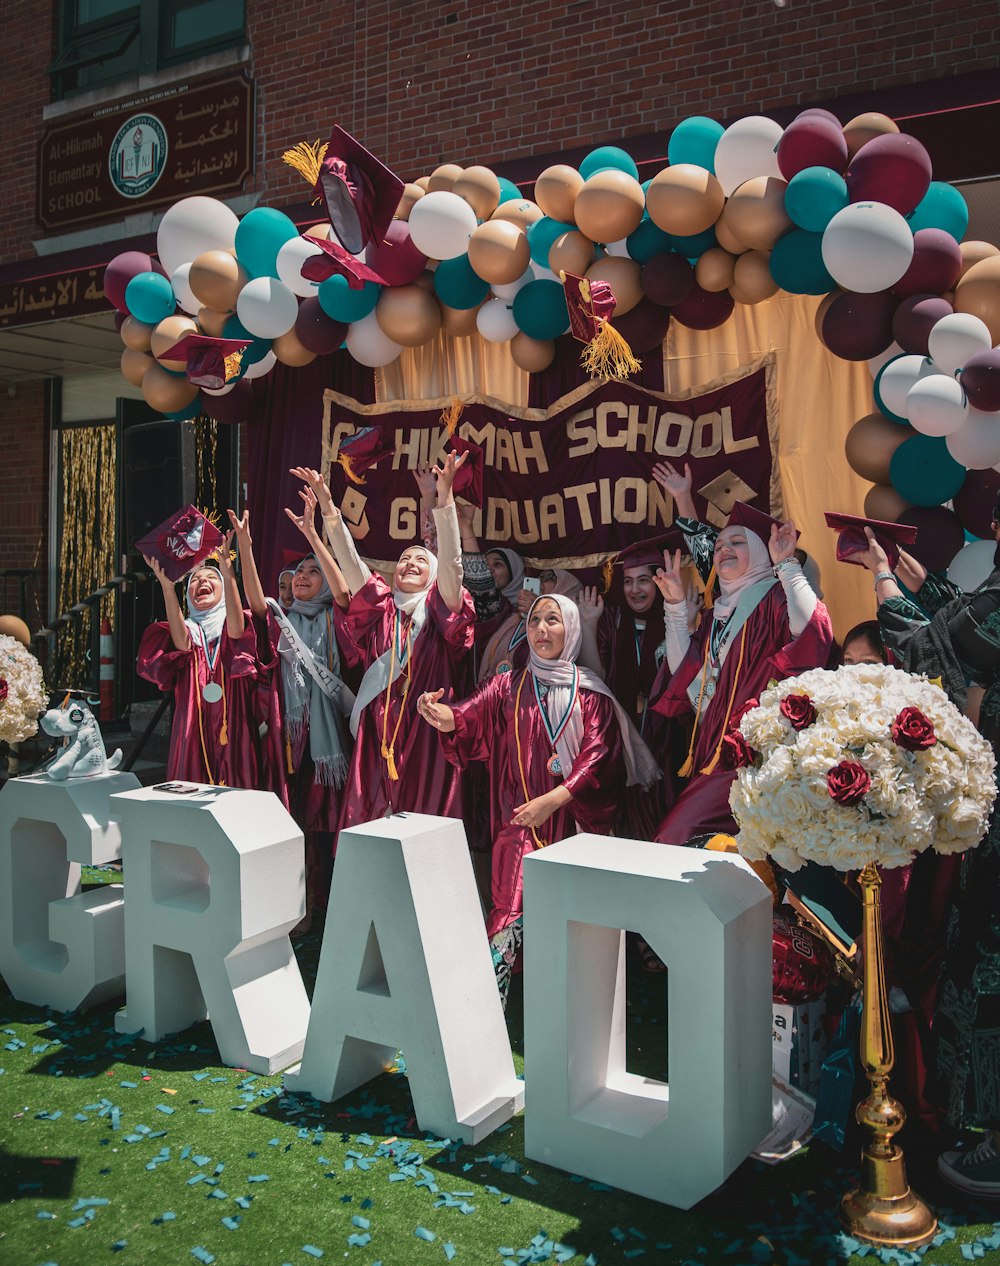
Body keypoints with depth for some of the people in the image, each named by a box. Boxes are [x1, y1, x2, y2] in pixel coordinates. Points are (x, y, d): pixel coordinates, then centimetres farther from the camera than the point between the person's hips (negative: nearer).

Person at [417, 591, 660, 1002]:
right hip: (521, 820, 0)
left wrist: (555, 798, -20)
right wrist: (444, 717, -32)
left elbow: (598, 753, -6)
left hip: (574, 819, 0)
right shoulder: (509, 685, 9)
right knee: (513, 911, -13)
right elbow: (471, 716, -8)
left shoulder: (590, 691, 5)